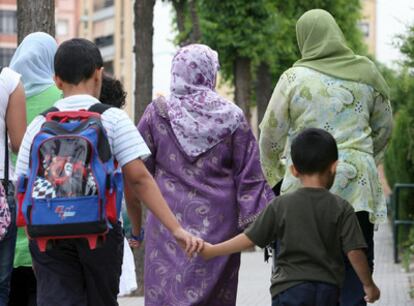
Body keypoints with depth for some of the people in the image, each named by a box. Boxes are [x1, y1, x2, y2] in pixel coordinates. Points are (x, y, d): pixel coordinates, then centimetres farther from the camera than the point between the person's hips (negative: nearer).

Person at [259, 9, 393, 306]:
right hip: (357, 185, 2)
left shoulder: (294, 78, -3)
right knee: (353, 276, 6)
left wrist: (275, 177, 19)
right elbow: (384, 128, 15)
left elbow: (270, 136, 3)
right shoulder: (367, 73, 4)